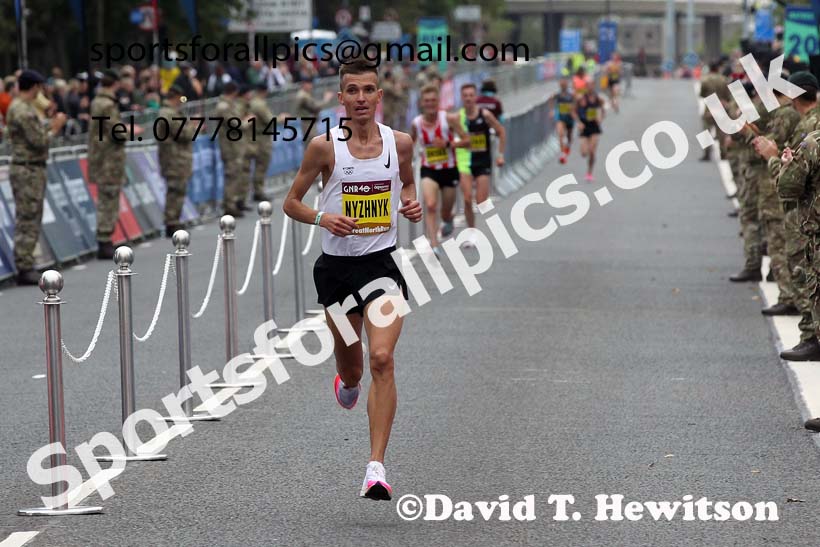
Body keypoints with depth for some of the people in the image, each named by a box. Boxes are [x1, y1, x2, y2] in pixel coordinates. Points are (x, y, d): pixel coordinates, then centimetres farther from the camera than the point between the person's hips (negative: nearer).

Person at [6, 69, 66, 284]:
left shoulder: (20, 107, 15)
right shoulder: (23, 111, -17)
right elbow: (39, 141, -20)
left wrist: (51, 126, 9)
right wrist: (55, 128, -6)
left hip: (31, 169, 10)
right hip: (28, 170, -10)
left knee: (29, 221, 13)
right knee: (27, 221, -8)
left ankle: (26, 266, 17)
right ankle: (25, 269, -6)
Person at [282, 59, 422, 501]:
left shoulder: (400, 142, 0)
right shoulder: (324, 146, -6)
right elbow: (291, 202, 2)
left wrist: (411, 204, -1)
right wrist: (321, 218, -17)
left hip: (382, 263, 0)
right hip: (336, 265, 0)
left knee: (381, 359, -18)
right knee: (351, 369, 14)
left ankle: (376, 467, -19)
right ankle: (347, 384, 56)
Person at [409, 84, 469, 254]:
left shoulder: (449, 119, -12)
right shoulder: (416, 123, -5)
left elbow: (467, 141, -11)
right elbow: (410, 142, 16)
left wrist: (447, 144, -24)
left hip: (449, 170, 0)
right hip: (429, 171, 0)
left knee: (446, 214, 12)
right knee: (430, 205, -25)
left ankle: (448, 220, 51)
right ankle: (434, 246, -27)